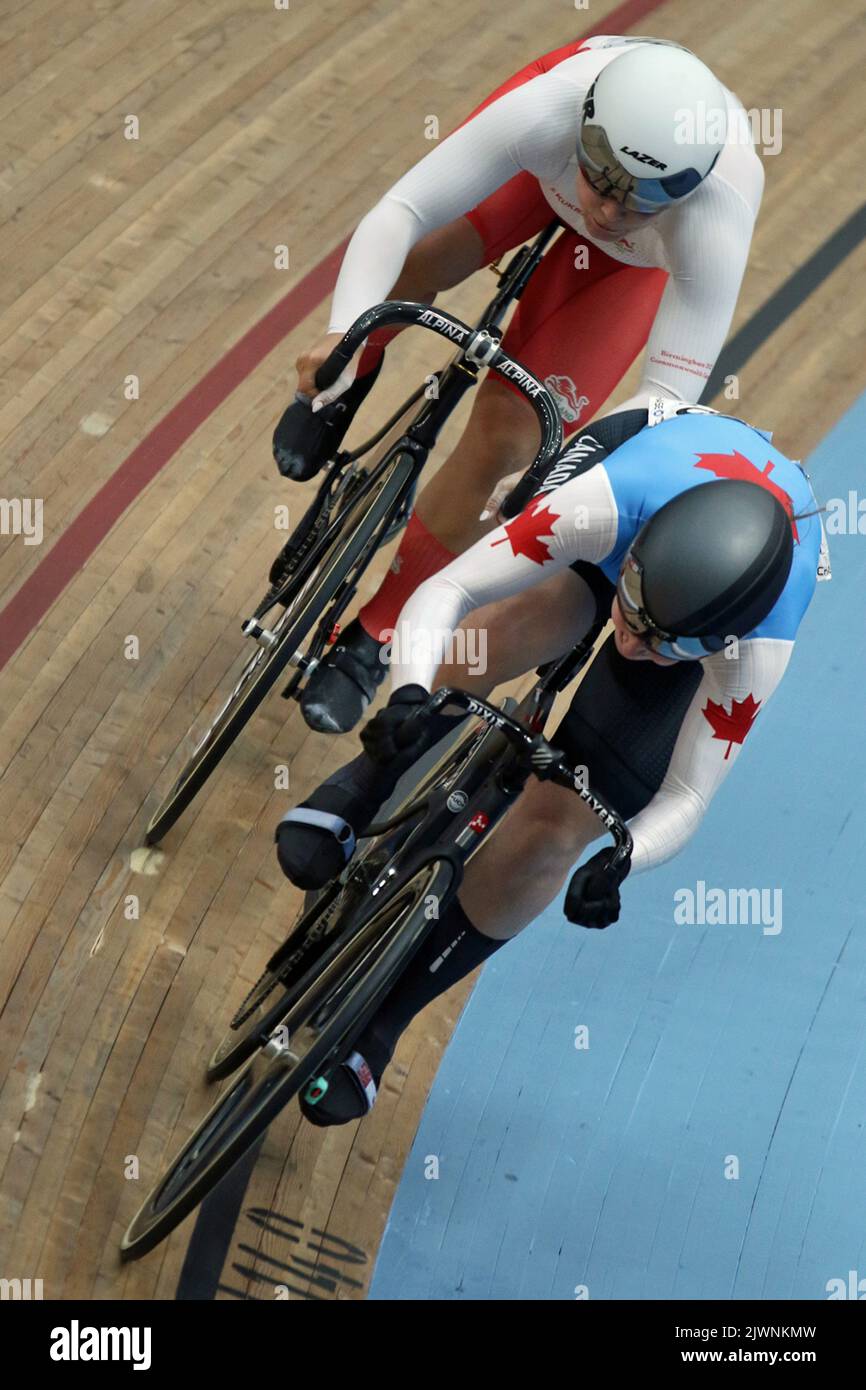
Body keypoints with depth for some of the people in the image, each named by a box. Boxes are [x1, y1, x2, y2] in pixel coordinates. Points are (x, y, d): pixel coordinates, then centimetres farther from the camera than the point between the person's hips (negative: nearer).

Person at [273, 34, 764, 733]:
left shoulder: (716, 218, -45)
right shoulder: (550, 106, -43)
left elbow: (673, 390, -40)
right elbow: (398, 211, -42)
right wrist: (343, 333, -56)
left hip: (645, 255, -2)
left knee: (502, 437, -13)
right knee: (420, 263, -27)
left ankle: (375, 636, 4)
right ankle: (349, 373, 12)